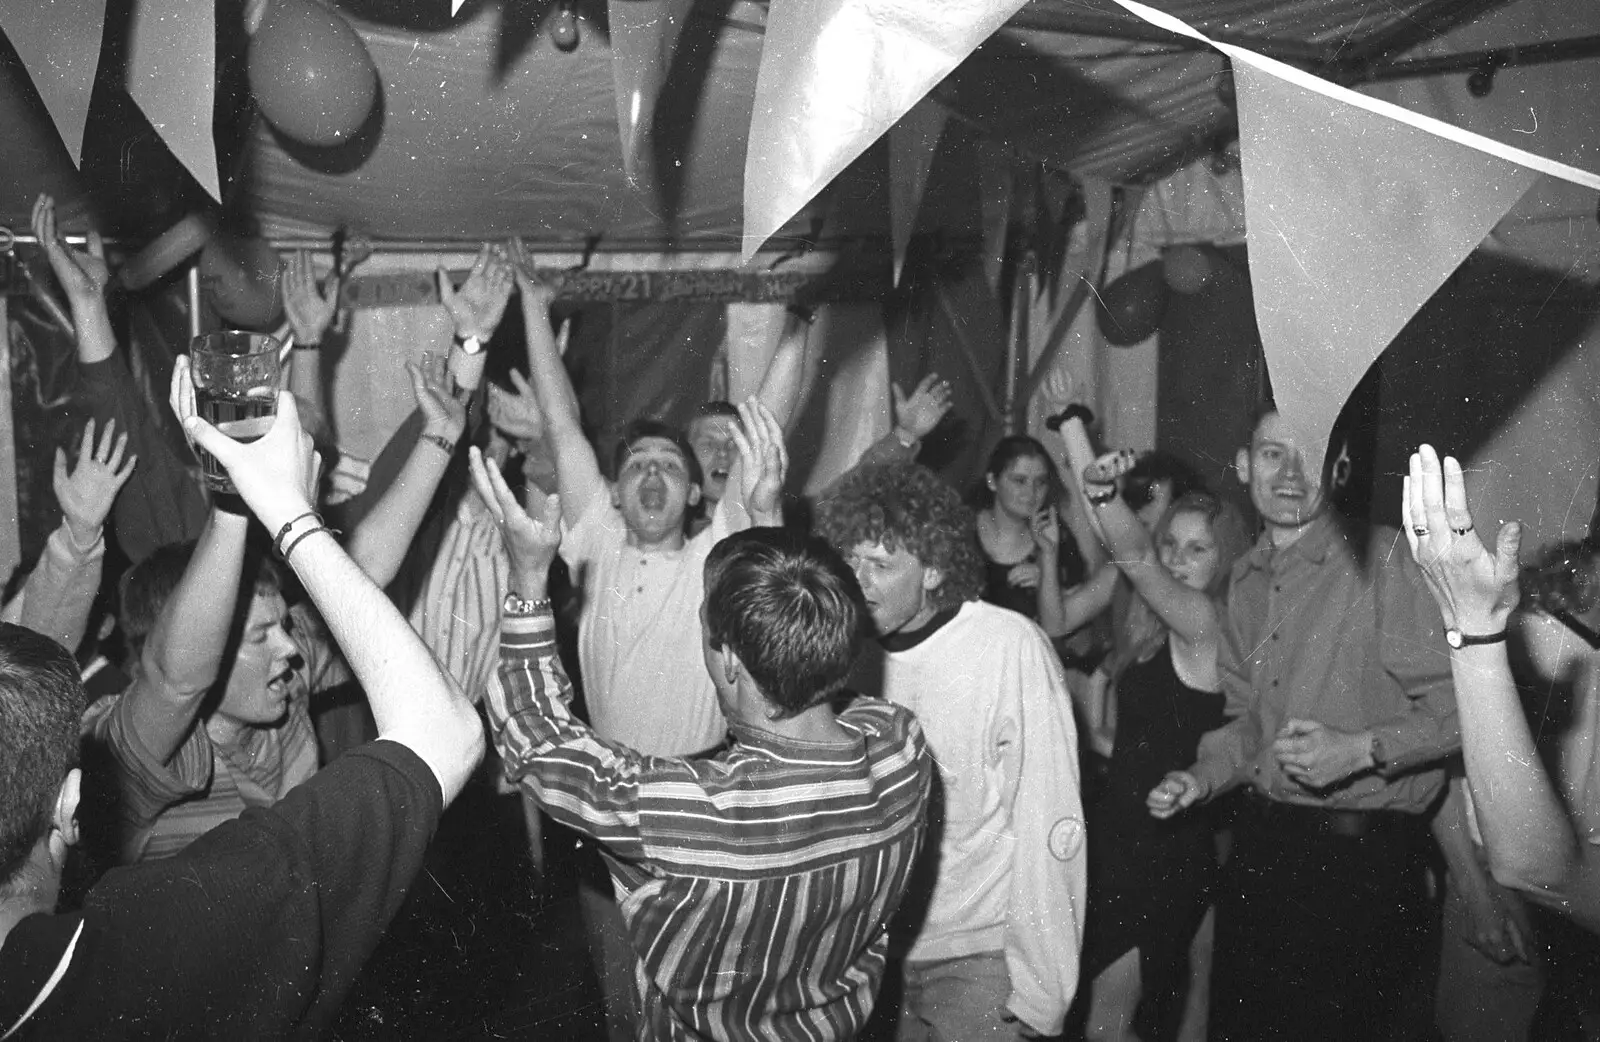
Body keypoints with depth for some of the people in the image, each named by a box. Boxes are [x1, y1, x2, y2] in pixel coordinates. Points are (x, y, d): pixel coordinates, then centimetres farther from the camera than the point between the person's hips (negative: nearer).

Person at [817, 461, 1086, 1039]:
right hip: (877, 952, 5)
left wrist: (1041, 991, -16)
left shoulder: (1012, 648, -18)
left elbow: (1051, 829, -17)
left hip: (983, 957, -4)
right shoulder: (856, 649, -2)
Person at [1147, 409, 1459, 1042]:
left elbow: (1455, 705, -14)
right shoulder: (1246, 580, 11)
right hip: (1262, 844, 7)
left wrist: (1362, 749, -24)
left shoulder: (1383, 559, -12)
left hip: (1363, 852, -6)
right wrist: (1204, 777, 6)